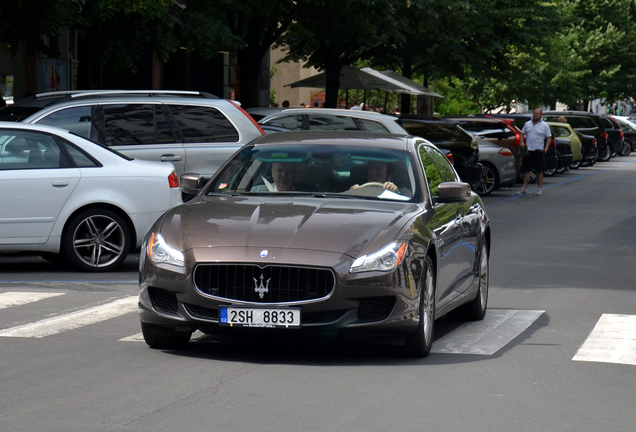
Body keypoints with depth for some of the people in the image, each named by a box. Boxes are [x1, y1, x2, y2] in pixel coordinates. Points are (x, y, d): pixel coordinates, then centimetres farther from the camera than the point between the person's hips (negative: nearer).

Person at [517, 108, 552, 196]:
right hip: (528, 150, 3)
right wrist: (522, 142, -1)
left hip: (538, 151, -3)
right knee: (526, 170, 4)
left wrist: (546, 148, -12)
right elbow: (522, 133, 17)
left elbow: (549, 137, 0)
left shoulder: (544, 125, 1)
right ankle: (524, 189, 8)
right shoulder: (527, 124, 11)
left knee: (539, 171, 2)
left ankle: (540, 189, 9)